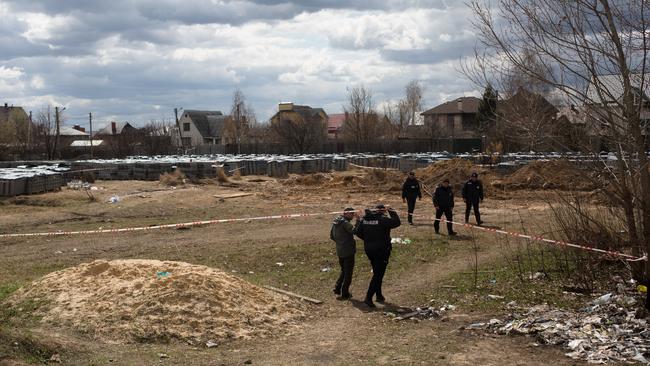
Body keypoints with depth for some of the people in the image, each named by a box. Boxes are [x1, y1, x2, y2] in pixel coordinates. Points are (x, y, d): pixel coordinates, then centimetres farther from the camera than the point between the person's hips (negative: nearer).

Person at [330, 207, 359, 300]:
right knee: (348, 272, 2)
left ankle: (337, 288, 16)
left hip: (339, 251, 8)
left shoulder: (335, 222, 9)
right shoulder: (345, 223, -18)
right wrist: (358, 220, -29)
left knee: (344, 270, 23)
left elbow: (331, 236, 18)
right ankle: (344, 294, 6)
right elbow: (355, 231, -31)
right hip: (348, 251, -8)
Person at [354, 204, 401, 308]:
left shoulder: (364, 219, 3)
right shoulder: (382, 220, -18)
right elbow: (397, 222, -17)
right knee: (378, 275, -2)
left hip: (368, 249, 7)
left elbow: (358, 232, 5)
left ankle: (379, 295, 31)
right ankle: (368, 297, -10)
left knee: (377, 273, 22)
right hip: (382, 250, -7)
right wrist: (391, 212, -3)